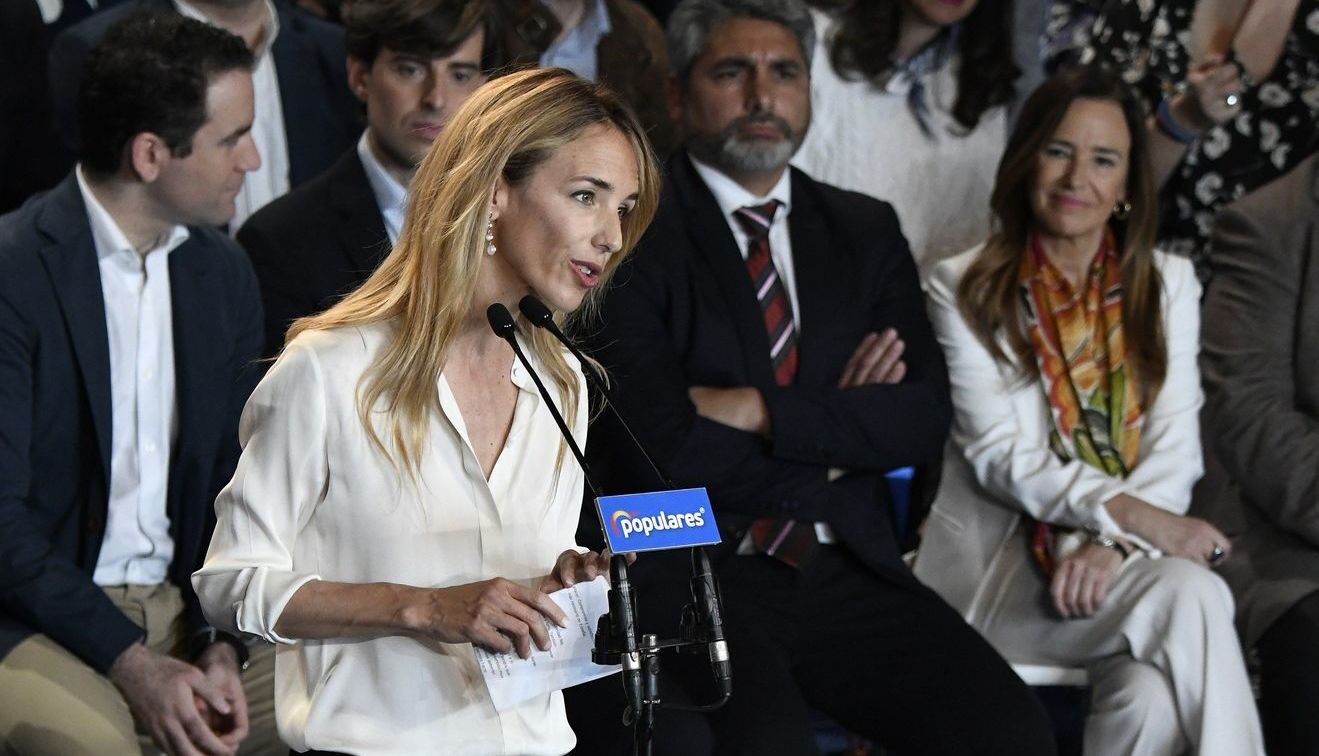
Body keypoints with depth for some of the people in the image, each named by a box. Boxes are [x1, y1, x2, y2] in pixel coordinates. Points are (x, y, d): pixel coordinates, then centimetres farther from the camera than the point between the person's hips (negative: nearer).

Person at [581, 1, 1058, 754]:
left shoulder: (865, 232, 14)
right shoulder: (634, 238, -3)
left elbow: (926, 418, 2)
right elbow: (666, 452, -12)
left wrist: (763, 410, -10)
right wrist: (835, 441, 0)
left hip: (846, 574, 5)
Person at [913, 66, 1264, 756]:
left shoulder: (1166, 285, 15)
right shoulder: (965, 290, 6)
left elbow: (1175, 445, 4)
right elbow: (1000, 453, -6)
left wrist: (1110, 544, -16)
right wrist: (1129, 513, -21)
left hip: (1127, 564, 2)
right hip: (1001, 564, -2)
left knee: (1151, 694, -34)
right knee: (1191, 596, -32)